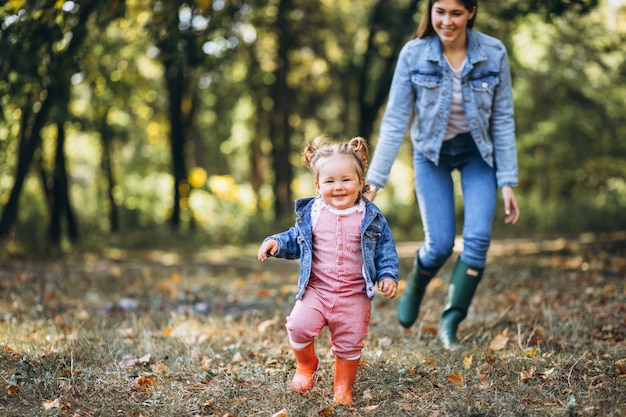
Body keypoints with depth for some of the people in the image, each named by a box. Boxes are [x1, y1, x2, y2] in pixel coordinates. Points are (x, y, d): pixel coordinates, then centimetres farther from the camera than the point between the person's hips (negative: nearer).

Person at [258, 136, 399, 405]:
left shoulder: (371, 218, -2)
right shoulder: (311, 213, 0)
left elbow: (386, 250, 4)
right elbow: (296, 240, 12)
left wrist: (388, 276, -9)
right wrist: (276, 242, -5)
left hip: (354, 295, 0)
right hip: (316, 289, 1)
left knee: (349, 344, 4)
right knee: (299, 326, -18)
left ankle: (343, 387, 29)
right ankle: (305, 366, 13)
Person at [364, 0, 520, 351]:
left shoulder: (494, 53, -15)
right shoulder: (413, 55, -17)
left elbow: (503, 120, -8)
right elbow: (395, 121, -13)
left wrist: (508, 181, -9)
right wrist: (374, 179, -17)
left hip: (478, 154, 1)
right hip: (432, 154, -1)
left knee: (477, 238, -14)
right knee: (440, 244, -6)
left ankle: (450, 323, 0)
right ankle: (415, 287, 29)